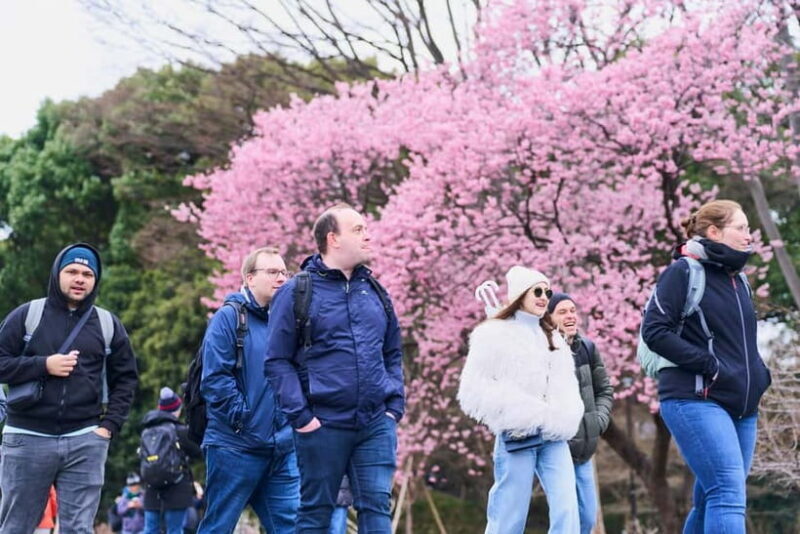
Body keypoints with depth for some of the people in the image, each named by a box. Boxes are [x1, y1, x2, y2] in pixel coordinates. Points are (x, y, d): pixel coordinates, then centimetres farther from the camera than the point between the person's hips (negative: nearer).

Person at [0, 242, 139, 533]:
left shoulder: (108, 324, 10)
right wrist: (43, 365, -12)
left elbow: (126, 379, 14)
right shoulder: (26, 315, 4)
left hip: (85, 442, 1)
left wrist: (110, 424, 2)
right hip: (27, 438, -1)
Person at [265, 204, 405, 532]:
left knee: (377, 507, 0)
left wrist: (395, 404, 7)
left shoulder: (375, 292, 13)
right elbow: (277, 361, -4)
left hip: (376, 423, 4)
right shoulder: (297, 292, -2)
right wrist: (300, 416, -11)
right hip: (323, 426, -4)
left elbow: (393, 354, 19)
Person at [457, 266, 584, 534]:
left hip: (553, 437, 5)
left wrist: (560, 421, -7)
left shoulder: (553, 338, 22)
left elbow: (566, 388, 15)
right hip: (517, 436, -5)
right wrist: (524, 416, -14)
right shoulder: (494, 334, 2)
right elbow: (474, 391, -6)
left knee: (567, 511, -8)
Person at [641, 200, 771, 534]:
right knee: (729, 494, -20)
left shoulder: (738, 280, 19)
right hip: (696, 401, -8)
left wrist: (759, 373, 10)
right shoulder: (683, 272, -4)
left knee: (712, 500, 8)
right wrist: (709, 365, -17)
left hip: (741, 405, 8)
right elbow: (654, 331, -12)